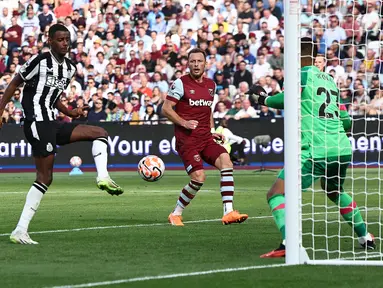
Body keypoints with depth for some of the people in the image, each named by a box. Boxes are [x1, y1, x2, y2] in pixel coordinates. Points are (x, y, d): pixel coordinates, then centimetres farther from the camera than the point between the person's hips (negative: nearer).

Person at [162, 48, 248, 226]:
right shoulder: (181, 83, -4)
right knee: (199, 177, -18)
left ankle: (228, 213, -21)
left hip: (205, 138, 6)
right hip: (187, 139, -6)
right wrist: (184, 123, -18)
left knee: (226, 161, -19)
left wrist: (211, 131, 15)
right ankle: (175, 214, 3)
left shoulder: (211, 85, 14)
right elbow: (166, 109, -5)